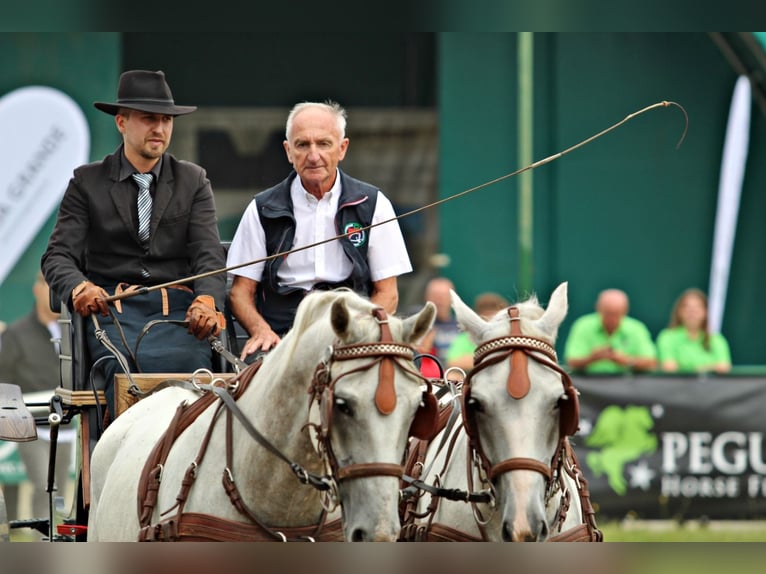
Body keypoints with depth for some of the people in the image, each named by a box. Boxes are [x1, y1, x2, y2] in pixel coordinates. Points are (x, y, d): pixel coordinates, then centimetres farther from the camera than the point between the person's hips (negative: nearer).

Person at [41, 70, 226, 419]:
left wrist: (206, 301, -17)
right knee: (127, 364, -36)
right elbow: (58, 256, 7)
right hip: (113, 309, -1)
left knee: (187, 363, -35)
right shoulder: (87, 182, 14)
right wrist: (79, 287, -19)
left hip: (178, 311, 1)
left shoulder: (193, 181, 18)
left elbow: (209, 255, 7)